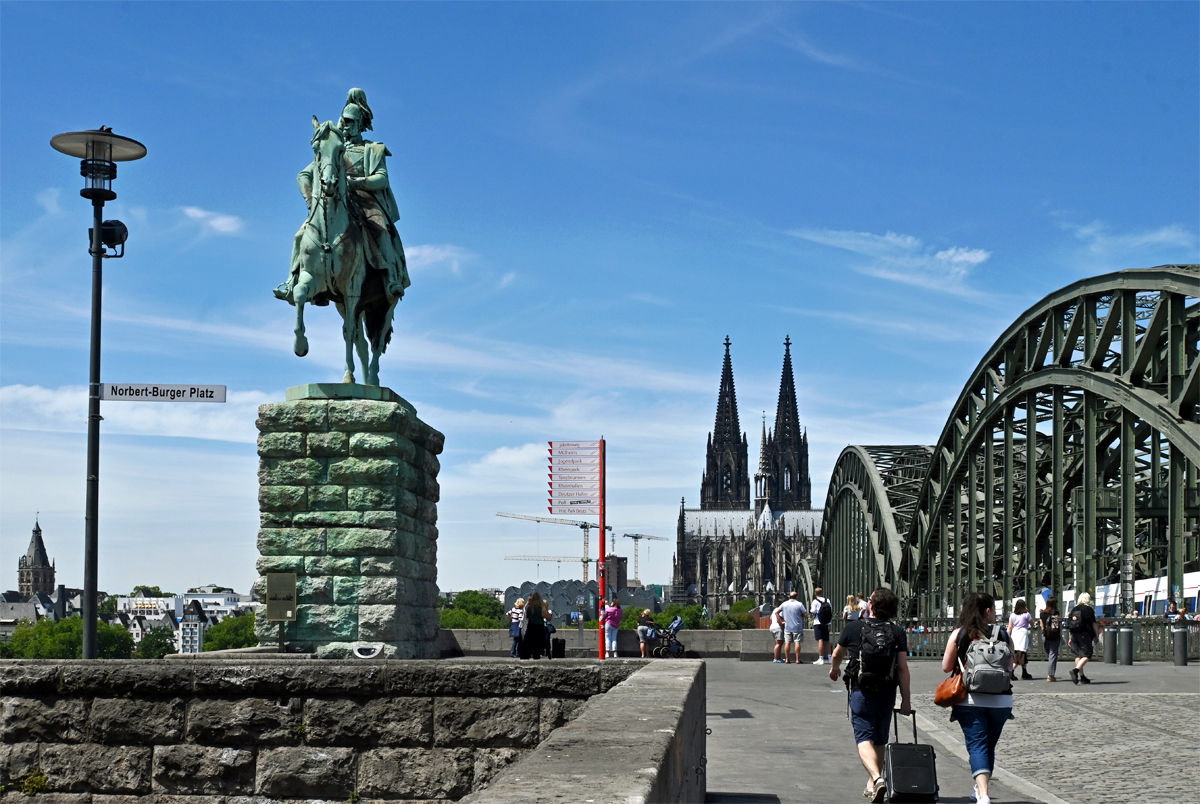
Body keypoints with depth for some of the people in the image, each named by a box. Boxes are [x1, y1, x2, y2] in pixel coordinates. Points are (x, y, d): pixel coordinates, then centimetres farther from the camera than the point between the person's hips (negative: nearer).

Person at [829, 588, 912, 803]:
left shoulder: (853, 627, -2)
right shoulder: (897, 633, -1)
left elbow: (837, 654, 16)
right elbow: (903, 668, -5)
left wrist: (834, 669, 38)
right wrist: (906, 700, 1)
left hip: (861, 691, -3)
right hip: (887, 693, 3)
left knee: (864, 738, -6)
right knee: (880, 740, 17)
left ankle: (877, 778, -29)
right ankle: (872, 785, 26)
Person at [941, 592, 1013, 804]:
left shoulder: (959, 634, -1)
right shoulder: (1003, 635, 3)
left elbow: (946, 667, 2)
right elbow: (1010, 669, 7)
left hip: (970, 699, -2)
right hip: (1000, 700, 2)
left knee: (977, 745, -4)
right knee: (989, 746, 18)